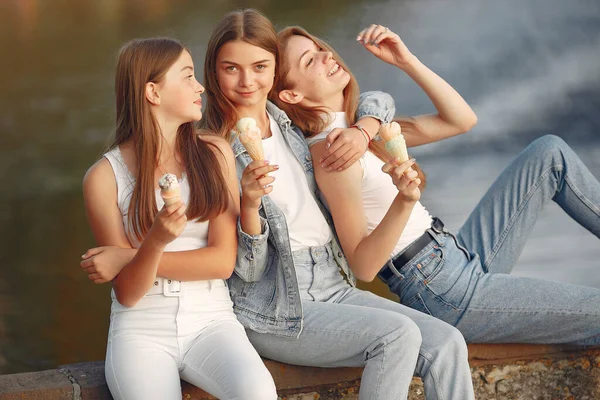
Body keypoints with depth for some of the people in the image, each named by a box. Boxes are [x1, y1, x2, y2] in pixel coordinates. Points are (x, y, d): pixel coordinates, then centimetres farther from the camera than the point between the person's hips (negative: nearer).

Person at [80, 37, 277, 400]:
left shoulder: (214, 154, 5)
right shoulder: (105, 176, -1)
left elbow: (223, 261, -2)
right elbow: (128, 294, -3)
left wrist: (127, 257, -7)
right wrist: (155, 242, -24)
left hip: (211, 319, 1)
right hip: (142, 327, -1)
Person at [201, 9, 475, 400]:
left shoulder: (292, 122, 9)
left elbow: (379, 103, 20)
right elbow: (248, 269, -11)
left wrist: (361, 132, -2)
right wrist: (249, 204, -28)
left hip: (335, 287, 6)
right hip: (274, 313, -6)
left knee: (447, 343, -14)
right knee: (398, 333, -28)